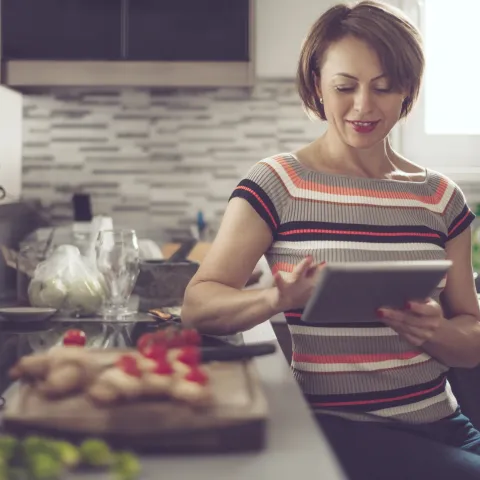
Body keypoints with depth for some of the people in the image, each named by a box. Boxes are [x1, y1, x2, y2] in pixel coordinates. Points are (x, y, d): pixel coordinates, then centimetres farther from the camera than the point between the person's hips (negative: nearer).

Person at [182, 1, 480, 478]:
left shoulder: (441, 198, 9)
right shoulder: (276, 184, -2)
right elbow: (198, 305, -9)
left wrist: (436, 332, -13)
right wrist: (277, 299, -28)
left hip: (439, 423, 5)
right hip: (333, 425, -4)